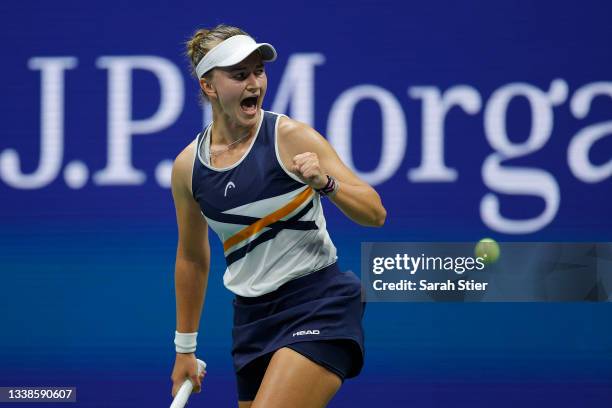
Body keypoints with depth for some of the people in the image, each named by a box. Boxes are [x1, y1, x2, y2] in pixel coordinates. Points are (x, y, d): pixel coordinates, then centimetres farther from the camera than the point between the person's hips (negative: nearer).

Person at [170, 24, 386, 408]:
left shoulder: (291, 137, -9)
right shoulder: (188, 166, 3)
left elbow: (375, 213, -9)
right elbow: (192, 258, 18)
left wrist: (325, 182, -28)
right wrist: (185, 348, 22)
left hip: (318, 304, -5)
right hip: (253, 317, 5)